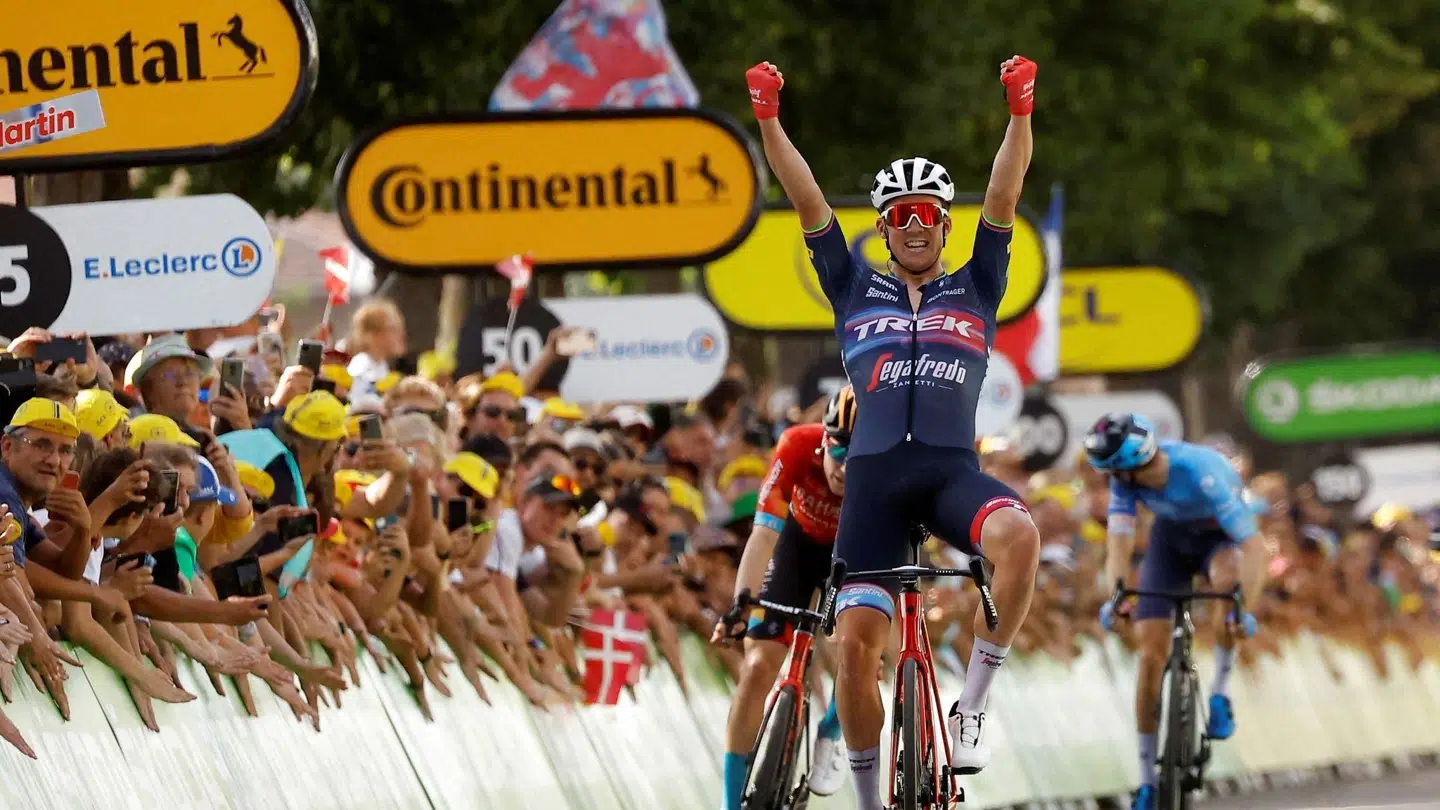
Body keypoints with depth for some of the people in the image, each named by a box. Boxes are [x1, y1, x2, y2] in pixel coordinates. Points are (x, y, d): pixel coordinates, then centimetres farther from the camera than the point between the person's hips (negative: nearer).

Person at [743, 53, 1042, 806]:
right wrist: (767, 119, -2)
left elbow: (1004, 198, 3)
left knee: (1019, 535, -34)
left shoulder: (974, 291, 15)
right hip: (875, 474, 1)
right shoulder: (855, 291, 16)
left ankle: (972, 705, -21)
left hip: (951, 470, -1)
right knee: (856, 644, -8)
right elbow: (809, 203, 8)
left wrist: (1020, 109, -10)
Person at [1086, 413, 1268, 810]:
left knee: (1227, 578, -41)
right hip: (1171, 537, 4)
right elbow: (1119, 540, -29)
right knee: (1151, 655, -7)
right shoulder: (1125, 477, -24)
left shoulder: (1201, 473, -38)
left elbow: (1254, 546, -41)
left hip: (1221, 537, -4)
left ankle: (1220, 692, -20)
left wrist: (1246, 607, -53)